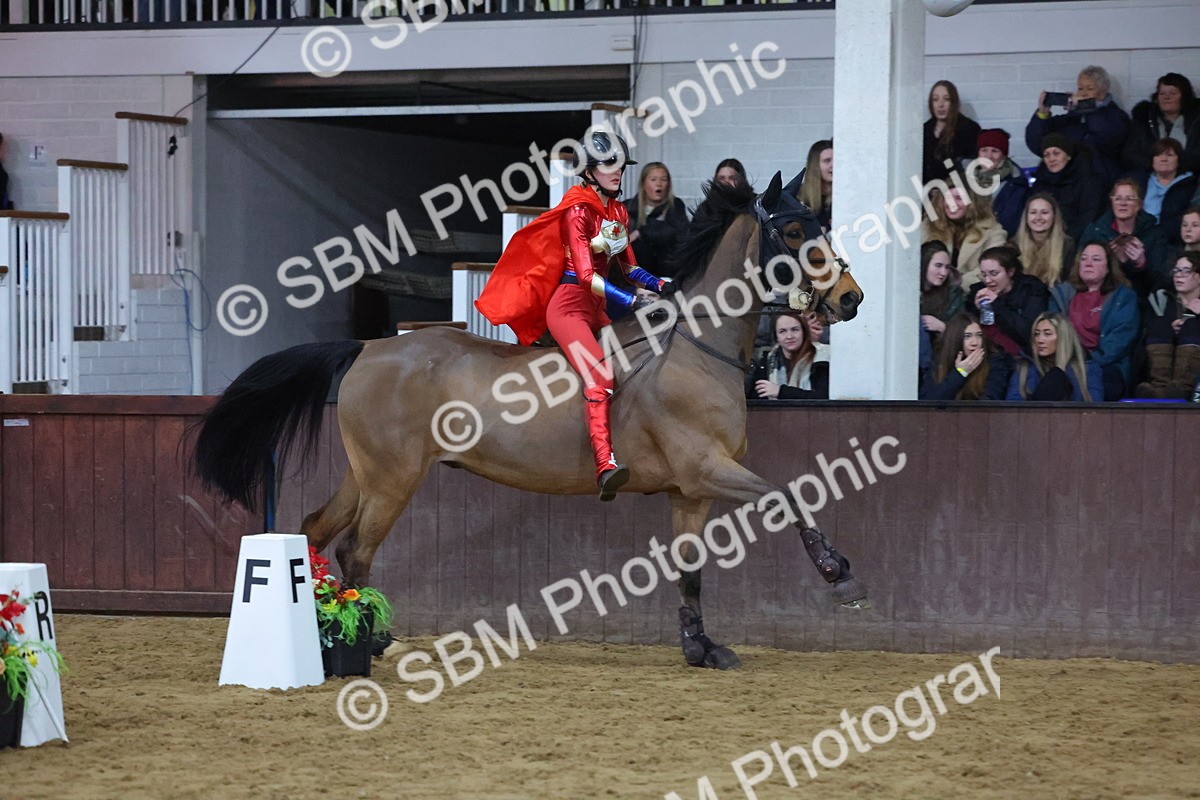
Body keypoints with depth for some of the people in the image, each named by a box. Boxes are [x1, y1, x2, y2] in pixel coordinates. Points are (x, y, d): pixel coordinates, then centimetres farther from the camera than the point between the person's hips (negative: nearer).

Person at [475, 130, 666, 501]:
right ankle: (605, 464, -46)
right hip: (569, 305, -10)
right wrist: (631, 301, -25)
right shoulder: (578, 210, -11)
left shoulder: (618, 212, 14)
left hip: (598, 308, 10)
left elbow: (629, 266, 20)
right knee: (599, 375, -29)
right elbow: (586, 275, -19)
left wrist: (659, 286, 3)